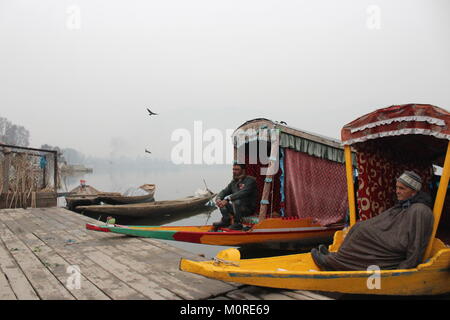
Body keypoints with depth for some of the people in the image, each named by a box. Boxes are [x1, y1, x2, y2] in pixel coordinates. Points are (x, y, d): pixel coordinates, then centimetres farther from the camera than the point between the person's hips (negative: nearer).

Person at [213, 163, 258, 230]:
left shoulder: (250, 180, -14)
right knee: (222, 201, -1)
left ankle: (238, 224, -20)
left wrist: (227, 199, -36)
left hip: (249, 209, -8)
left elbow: (242, 193, -30)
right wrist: (218, 198, -18)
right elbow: (224, 191, 6)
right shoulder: (234, 182, 10)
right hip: (237, 207, 8)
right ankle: (226, 221, -1)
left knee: (236, 201, -34)